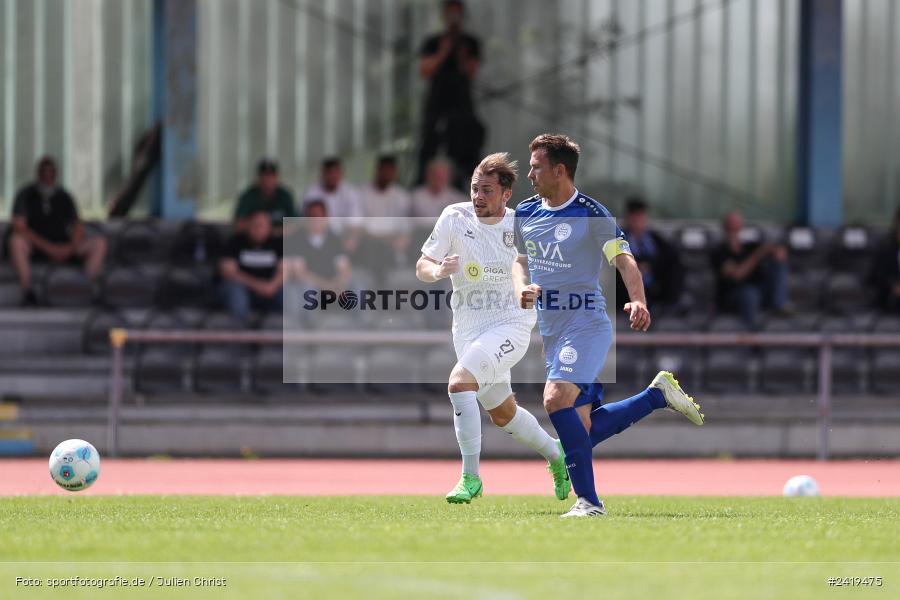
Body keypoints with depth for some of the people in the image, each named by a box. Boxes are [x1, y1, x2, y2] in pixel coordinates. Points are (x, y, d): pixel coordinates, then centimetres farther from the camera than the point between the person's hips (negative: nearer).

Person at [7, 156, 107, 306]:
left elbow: (79, 229, 7)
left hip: (63, 248, 3)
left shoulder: (63, 197, 11)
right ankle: (27, 291, -45)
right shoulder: (26, 195, 0)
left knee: (99, 243, -19)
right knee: (16, 241, -37)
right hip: (35, 248, -3)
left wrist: (70, 247, -16)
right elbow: (19, 228, -13)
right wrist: (47, 247, -22)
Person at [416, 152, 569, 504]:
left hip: (511, 326, -4)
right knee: (502, 414, 18)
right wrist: (437, 271, -27)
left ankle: (470, 477, -22)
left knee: (460, 382, -28)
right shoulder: (455, 218, -5)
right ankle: (554, 454, 46)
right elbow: (421, 267, -7)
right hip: (467, 329, 4)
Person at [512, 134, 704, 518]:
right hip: (550, 329, 7)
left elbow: (624, 260, -16)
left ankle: (588, 500, -22)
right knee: (584, 428, 4)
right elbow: (521, 259, 23)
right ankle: (658, 394, 25)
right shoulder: (525, 213, 8)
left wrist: (638, 300, -34)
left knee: (556, 399, -27)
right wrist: (521, 289, 0)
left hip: (586, 324, -7)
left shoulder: (591, 215, -11)